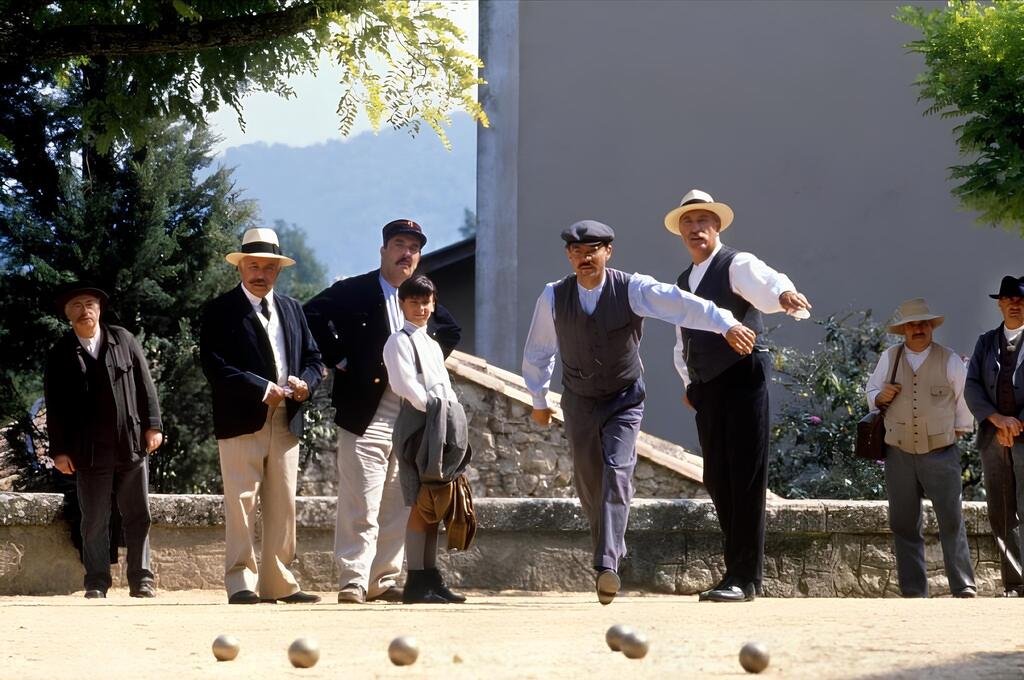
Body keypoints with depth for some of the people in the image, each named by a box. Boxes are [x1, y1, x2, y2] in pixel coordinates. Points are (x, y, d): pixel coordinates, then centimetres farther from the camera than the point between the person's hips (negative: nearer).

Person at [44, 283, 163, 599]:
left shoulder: (123, 340, 7)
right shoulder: (60, 354, 4)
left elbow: (145, 385, 8)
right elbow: (54, 407, 3)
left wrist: (152, 425, 1)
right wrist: (59, 450, -2)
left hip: (131, 444, 1)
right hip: (90, 451, -1)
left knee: (138, 516, 5)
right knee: (95, 521, 2)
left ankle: (141, 579, 12)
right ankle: (96, 583, 9)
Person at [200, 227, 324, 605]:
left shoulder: (292, 309, 17)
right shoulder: (220, 311, -1)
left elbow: (313, 358, 19)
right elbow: (215, 366, -12)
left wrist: (304, 382, -4)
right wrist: (263, 390, -17)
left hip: (286, 421, 6)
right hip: (242, 421, -6)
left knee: (282, 506, 7)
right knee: (241, 505, -7)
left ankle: (278, 582, 12)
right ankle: (241, 583, -5)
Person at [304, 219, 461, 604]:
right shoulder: (353, 292, -1)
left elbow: (451, 331, 33)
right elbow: (311, 317, -11)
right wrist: (340, 360, -11)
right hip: (366, 414, -6)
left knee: (400, 507, 8)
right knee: (361, 507, -9)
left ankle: (383, 580, 15)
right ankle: (353, 581, -6)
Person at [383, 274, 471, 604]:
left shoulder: (433, 344, 23)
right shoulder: (399, 341, -2)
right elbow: (406, 384, -15)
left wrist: (453, 419, 6)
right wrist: (432, 407, -15)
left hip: (442, 428, 8)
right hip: (416, 424, -8)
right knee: (420, 503, -10)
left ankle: (430, 578, 11)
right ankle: (416, 581, -10)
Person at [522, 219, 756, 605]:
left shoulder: (633, 289, -18)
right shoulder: (553, 297, -10)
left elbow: (679, 304, -36)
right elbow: (537, 352, 7)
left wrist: (726, 324, -52)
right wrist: (539, 400, 16)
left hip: (624, 400, -3)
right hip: (579, 403, 3)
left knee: (616, 473, -20)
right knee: (588, 484, 9)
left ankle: (607, 565, -25)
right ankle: (611, 545, 35)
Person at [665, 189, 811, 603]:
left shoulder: (736, 265, -3)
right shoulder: (683, 283, 20)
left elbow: (764, 283, -27)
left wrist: (783, 294, -49)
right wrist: (688, 382, 18)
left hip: (743, 379, -7)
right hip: (707, 389, 8)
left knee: (746, 478, -7)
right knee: (717, 479, 9)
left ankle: (743, 579, -5)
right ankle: (742, 566, 21)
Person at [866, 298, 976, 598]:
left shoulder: (950, 361, -1)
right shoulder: (889, 358, 5)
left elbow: (965, 400, 10)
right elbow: (871, 390, 15)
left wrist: (958, 432, 15)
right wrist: (880, 397, -7)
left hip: (940, 453, -3)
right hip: (899, 453, 3)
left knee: (951, 521, -8)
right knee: (904, 525, 4)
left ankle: (963, 588, -5)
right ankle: (913, 592, 9)